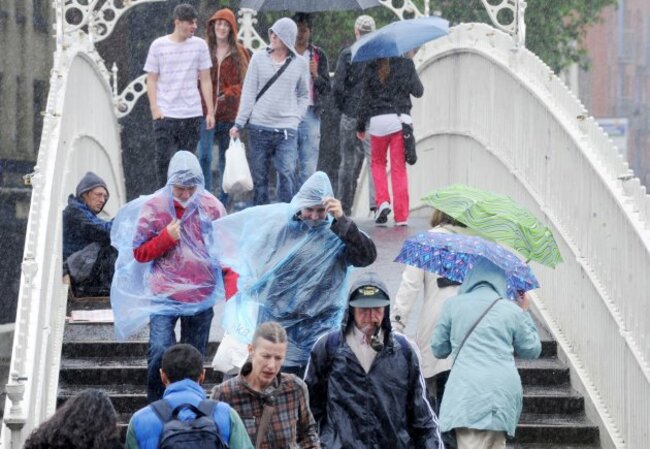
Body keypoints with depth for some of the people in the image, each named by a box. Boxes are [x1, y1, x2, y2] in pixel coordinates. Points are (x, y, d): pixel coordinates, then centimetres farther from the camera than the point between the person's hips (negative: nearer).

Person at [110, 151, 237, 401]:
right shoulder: (153, 207, -3)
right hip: (164, 294, -2)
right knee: (160, 350, -16)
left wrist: (232, 291, -5)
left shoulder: (211, 207, 0)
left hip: (201, 296, 2)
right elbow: (139, 253, 1)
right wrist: (166, 237, -15)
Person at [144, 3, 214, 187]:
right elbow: (152, 80, 4)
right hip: (165, 115, -2)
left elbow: (205, 80, 8)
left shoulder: (199, 45, 5)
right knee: (164, 160, -5)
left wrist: (210, 111, 4)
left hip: (192, 114, 2)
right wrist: (155, 109, -7)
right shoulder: (158, 45, 1)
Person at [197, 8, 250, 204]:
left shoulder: (240, 53, 5)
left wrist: (228, 94, -12)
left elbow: (245, 83, 2)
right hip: (206, 112, -1)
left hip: (229, 114, 1)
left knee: (226, 159, 8)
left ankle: (224, 202, 15)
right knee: (204, 156, -13)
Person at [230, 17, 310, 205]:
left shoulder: (300, 64, 5)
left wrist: (297, 117, 0)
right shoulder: (258, 59, 4)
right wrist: (239, 123, 0)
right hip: (259, 127, 1)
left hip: (287, 129, -1)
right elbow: (248, 93, 4)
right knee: (259, 177, 6)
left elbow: (304, 95, 15)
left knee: (286, 174, -13)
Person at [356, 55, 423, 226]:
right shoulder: (406, 64, 0)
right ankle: (401, 215, 1)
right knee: (399, 168, 4)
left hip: (377, 120, 0)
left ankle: (382, 201, -2)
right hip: (400, 118, 0)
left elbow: (365, 98, 3)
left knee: (377, 162, 19)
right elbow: (418, 91, 8)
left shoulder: (371, 67, 0)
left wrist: (360, 127, 11)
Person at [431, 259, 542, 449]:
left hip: (467, 393, -3)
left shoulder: (452, 305, 7)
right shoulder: (512, 310, 9)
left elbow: (438, 350, 16)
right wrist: (525, 313, 30)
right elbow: (532, 350, 21)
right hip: (504, 391, 3)